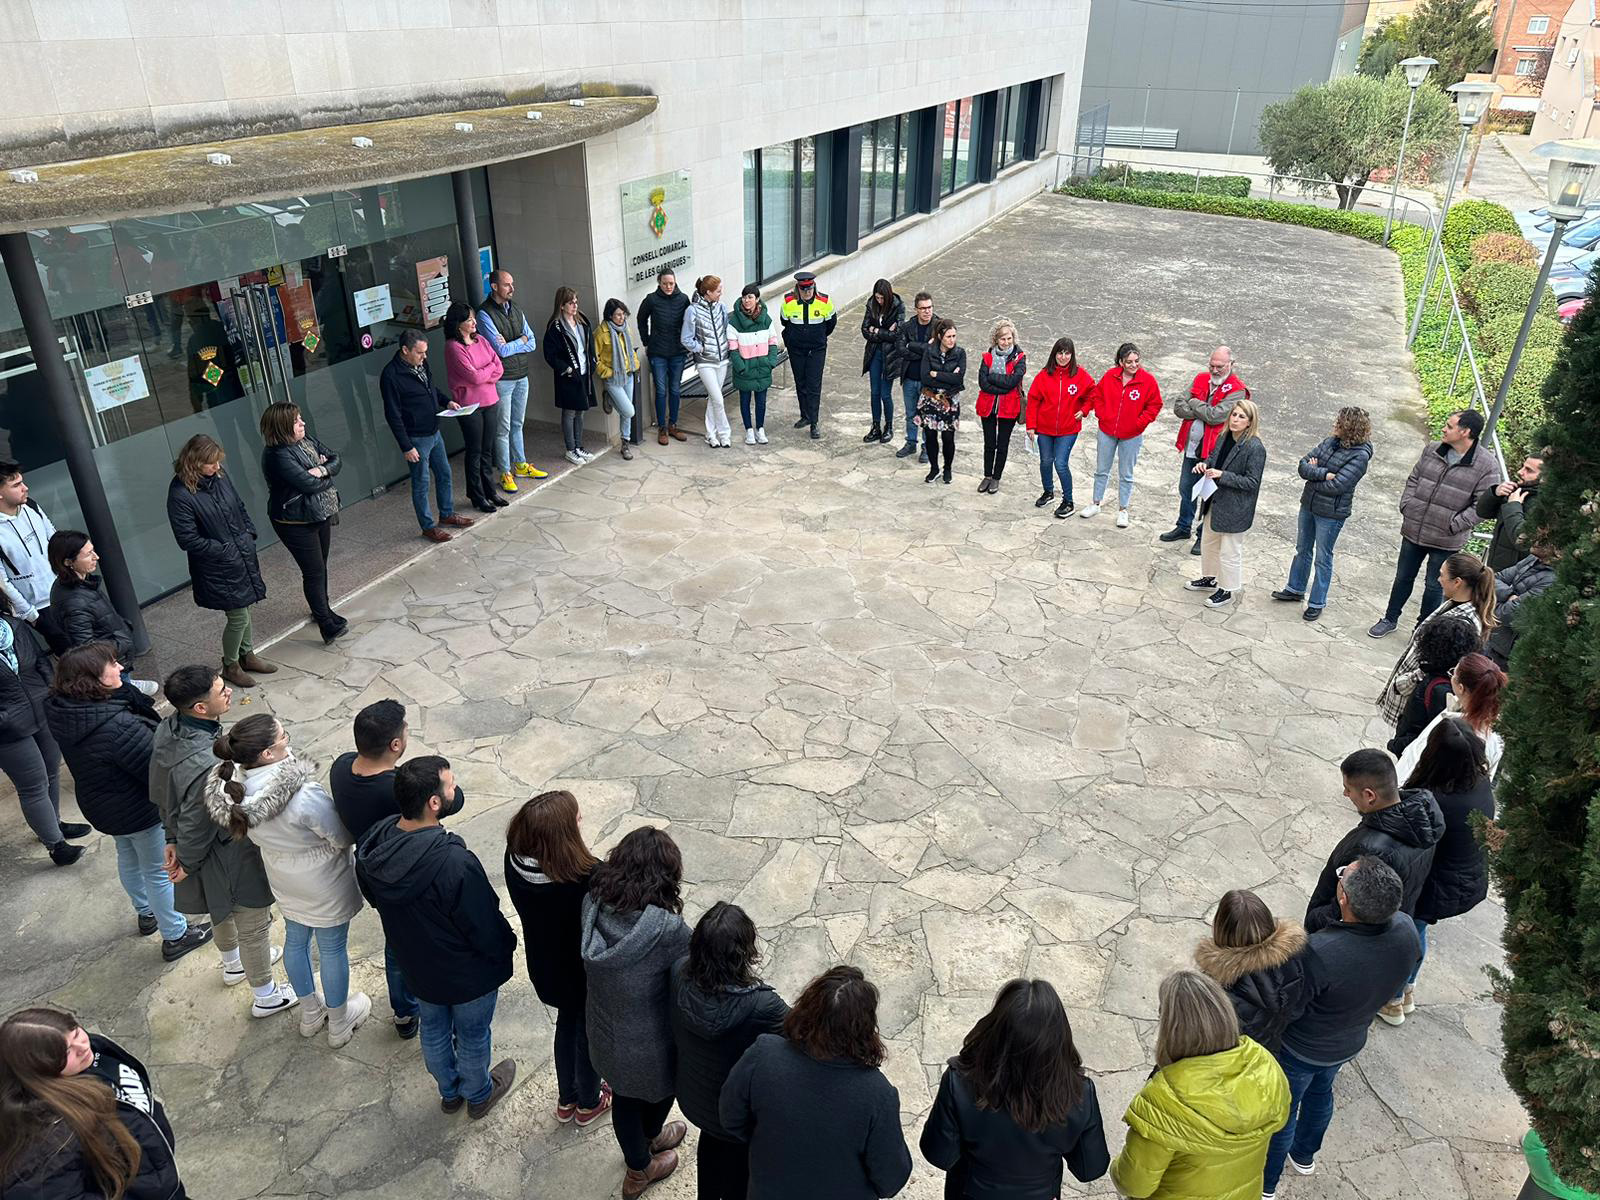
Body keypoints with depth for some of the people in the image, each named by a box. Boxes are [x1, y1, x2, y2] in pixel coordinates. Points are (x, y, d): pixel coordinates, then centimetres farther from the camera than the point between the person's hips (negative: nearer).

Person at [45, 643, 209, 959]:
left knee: (128, 859, 31)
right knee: (159, 872, 13)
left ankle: (146, 914, 55)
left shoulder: (61, 712, -13)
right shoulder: (117, 726, -39)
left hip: (99, 803, 8)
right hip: (142, 810, -8)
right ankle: (175, 936, 32)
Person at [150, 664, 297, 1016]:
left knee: (222, 909, 34)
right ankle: (265, 996, 39)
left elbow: (164, 794, 0)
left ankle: (233, 964, 61)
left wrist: (173, 838, 10)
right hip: (232, 855, -8)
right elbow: (197, 824, -27)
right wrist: (186, 864, -8)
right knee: (253, 925, 17)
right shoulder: (206, 765, -42)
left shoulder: (169, 729, -15)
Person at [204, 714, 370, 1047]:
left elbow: (255, 836, 0)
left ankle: (310, 1014, 51)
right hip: (324, 887, -6)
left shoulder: (235, 784, -19)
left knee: (295, 940, 27)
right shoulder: (303, 796, -40)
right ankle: (339, 1024, 40)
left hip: (283, 882, 6)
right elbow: (343, 838, -24)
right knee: (333, 948, 17)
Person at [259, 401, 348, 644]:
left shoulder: (306, 440, 2)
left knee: (320, 566, 21)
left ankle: (322, 610, 38)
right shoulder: (277, 456, -24)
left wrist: (322, 470, -19)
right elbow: (308, 483, -30)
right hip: (296, 523, -8)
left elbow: (336, 460, 2)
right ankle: (327, 626, -1)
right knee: (314, 571, -5)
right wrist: (327, 476, -10)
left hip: (321, 515, 8)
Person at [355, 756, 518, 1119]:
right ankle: (478, 1095, 49)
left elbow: (375, 899, 0)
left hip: (415, 966, 5)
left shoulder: (371, 849, -20)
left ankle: (449, 1092, 55)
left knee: (433, 1030, 30)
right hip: (467, 975, -5)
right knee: (472, 1036, 23)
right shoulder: (456, 864, -41)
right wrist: (507, 946, -5)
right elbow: (486, 927, -27)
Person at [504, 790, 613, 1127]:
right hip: (584, 973, -5)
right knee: (589, 1032, 24)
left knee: (567, 1023, 32)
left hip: (544, 967, 5)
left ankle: (567, 1099, 53)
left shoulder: (515, 859, -24)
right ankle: (588, 1103, 50)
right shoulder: (586, 877, -40)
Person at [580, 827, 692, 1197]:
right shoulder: (668, 929, -37)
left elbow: (588, 965, -3)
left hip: (605, 1031, 5)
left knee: (624, 1095, 31)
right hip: (650, 1041, -5)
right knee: (660, 1087, 29)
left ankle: (636, 1167, 57)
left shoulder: (592, 904, -20)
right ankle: (649, 1138, 60)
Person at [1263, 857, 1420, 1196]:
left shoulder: (1318, 953, -45)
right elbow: (1412, 960, -2)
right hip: (1350, 1042, 5)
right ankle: (1304, 1155, 60)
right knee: (1320, 1091, 33)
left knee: (1283, 1110, 21)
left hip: (1301, 1050, -5)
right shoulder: (1406, 931, -27)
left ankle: (1265, 1184, 46)